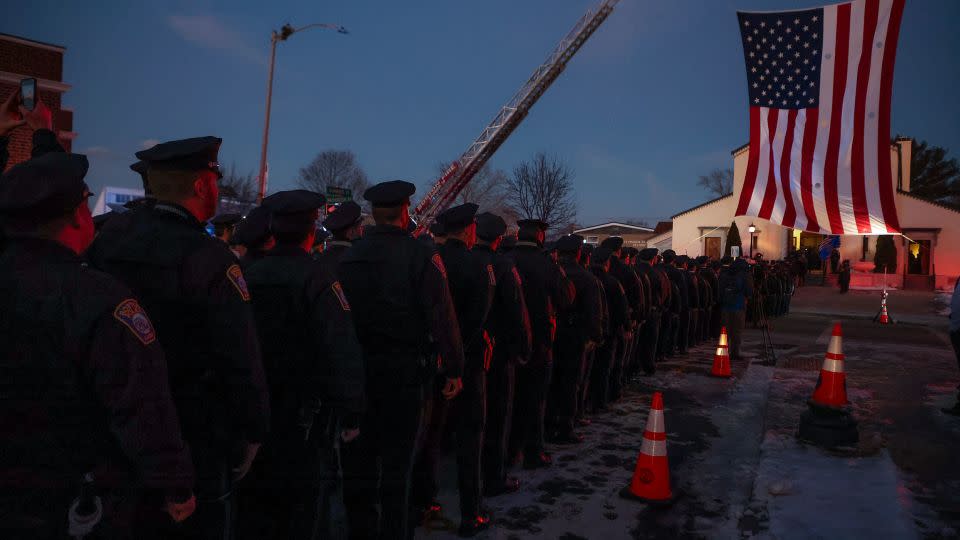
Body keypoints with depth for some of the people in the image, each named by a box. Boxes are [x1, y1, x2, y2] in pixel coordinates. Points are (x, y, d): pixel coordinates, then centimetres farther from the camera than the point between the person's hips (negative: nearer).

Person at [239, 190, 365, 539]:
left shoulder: (248, 276, -2)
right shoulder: (318, 278, -17)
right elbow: (344, 354, -22)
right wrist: (350, 415, -14)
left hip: (254, 412, 5)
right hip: (305, 418, -5)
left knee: (257, 502, 19)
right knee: (306, 510, 9)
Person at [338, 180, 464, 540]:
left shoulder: (348, 257, 0)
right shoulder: (421, 256, -11)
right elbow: (442, 317, -12)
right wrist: (454, 369, -6)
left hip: (356, 370, 4)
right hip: (403, 371, -3)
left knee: (359, 457, 16)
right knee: (396, 460, 8)